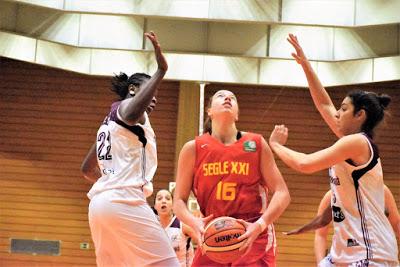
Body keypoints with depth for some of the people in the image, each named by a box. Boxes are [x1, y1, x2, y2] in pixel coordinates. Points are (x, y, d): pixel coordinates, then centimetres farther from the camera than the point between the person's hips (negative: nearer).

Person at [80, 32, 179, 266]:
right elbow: (131, 114, -28)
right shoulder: (125, 106, 1)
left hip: (100, 202, 10)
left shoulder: (110, 121, 27)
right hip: (125, 202, -10)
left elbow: (88, 169, 33)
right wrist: (160, 72, -24)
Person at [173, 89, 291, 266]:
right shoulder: (193, 149, 3)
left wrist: (259, 225, -16)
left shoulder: (257, 144, 3)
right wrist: (194, 223, -17)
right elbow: (179, 201, 4)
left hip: (253, 237, 0)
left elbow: (282, 194, 1)